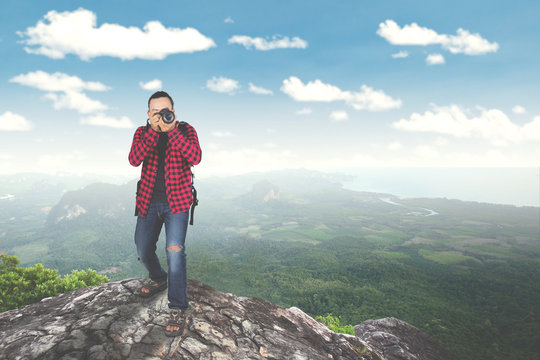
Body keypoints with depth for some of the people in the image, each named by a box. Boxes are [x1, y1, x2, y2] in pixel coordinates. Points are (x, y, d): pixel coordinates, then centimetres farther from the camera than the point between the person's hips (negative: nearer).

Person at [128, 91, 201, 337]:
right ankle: (158, 279, 44)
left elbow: (195, 158, -21)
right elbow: (134, 159, -15)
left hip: (176, 201, -4)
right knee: (143, 251, 13)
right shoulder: (143, 132, 3)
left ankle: (178, 309, -5)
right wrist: (154, 130, -23)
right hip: (148, 202, 4)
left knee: (175, 251, -16)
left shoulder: (185, 130, -3)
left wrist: (171, 130, -26)